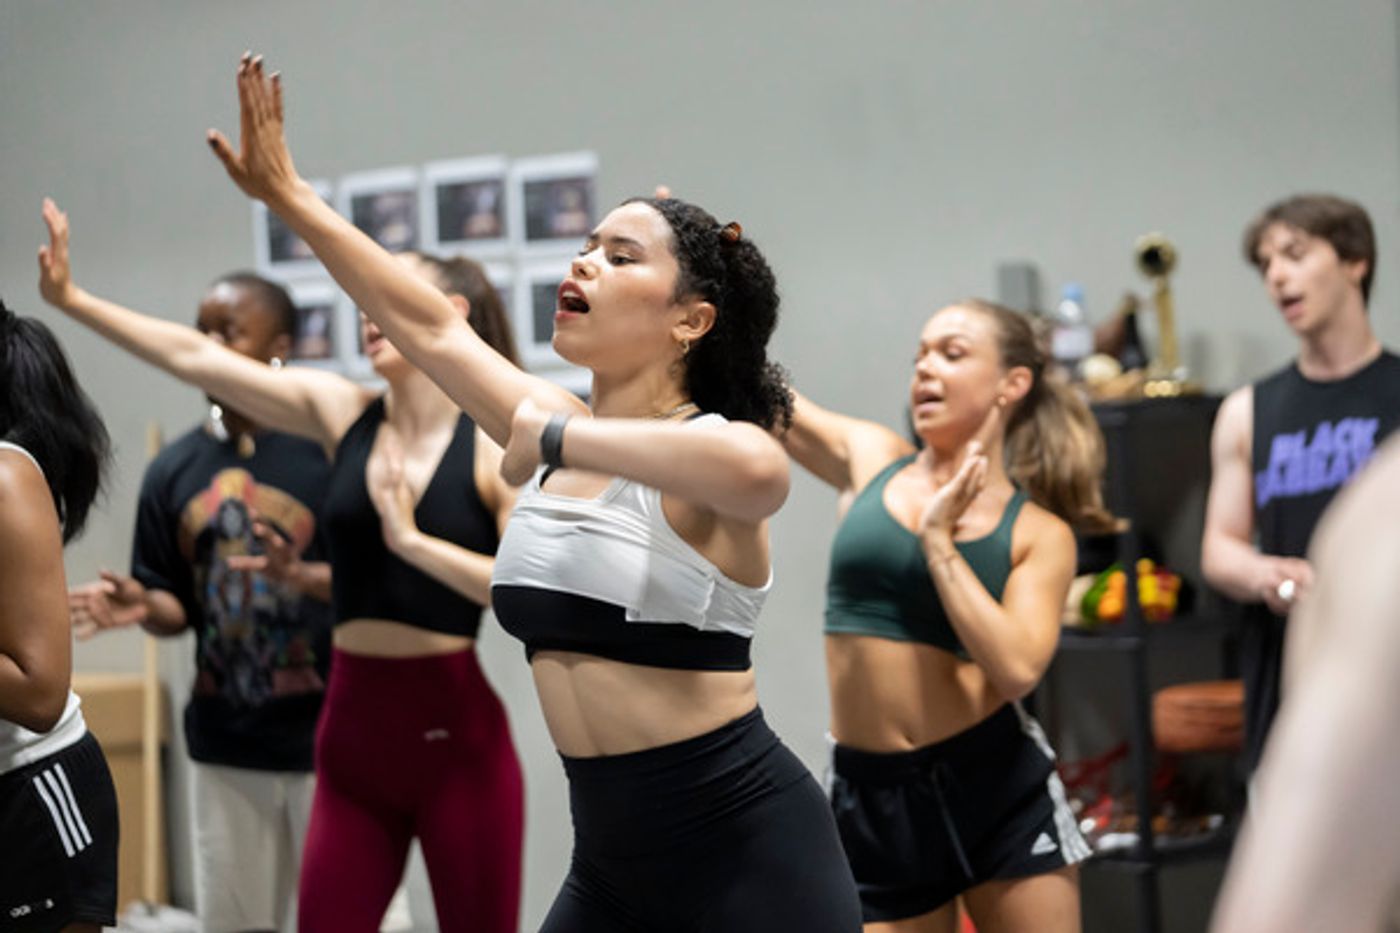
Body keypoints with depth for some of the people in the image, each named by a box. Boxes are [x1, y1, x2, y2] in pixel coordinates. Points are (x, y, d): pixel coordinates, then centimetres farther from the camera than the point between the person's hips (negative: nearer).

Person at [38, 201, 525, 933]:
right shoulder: (343, 414, 6)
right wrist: (71, 300, 2)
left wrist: (411, 539, -18)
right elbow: (197, 359, 4)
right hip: (353, 726, 4)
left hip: (455, 732, -4)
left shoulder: (497, 444, -6)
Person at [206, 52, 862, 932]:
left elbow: (757, 471, -37)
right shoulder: (557, 433, 8)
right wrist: (286, 195, 21)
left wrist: (558, 437, -25)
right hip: (613, 856, 7)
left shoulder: (711, 453, -13)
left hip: (750, 851, -7)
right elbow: (428, 324, 17)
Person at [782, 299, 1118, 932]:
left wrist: (938, 540, -11)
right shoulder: (870, 459, 6)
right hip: (872, 796, 2)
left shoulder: (1039, 533, -1)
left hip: (997, 786, -2)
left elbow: (1016, 668, -16)